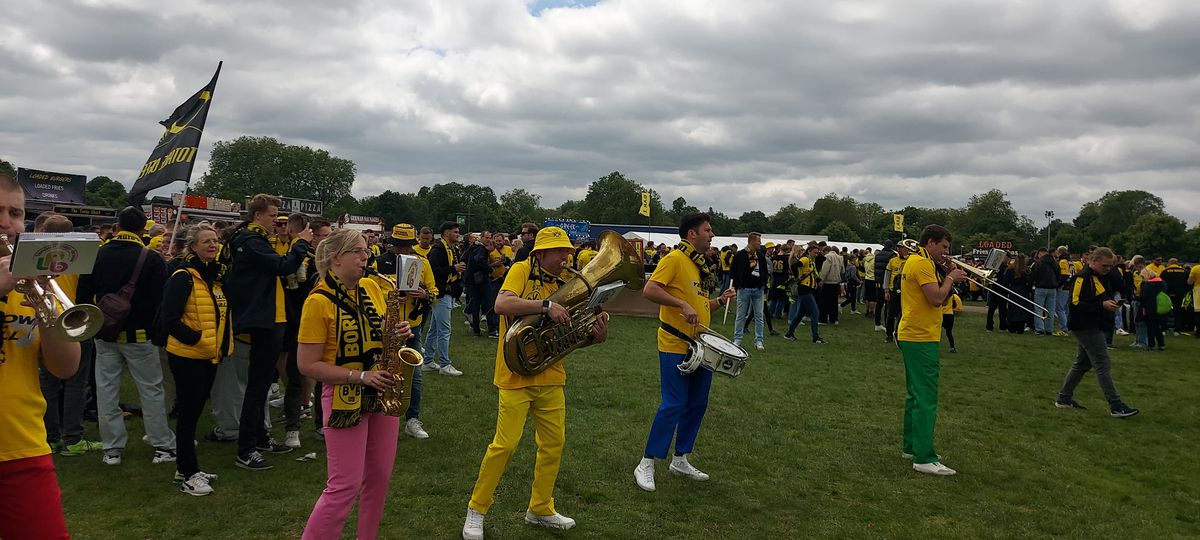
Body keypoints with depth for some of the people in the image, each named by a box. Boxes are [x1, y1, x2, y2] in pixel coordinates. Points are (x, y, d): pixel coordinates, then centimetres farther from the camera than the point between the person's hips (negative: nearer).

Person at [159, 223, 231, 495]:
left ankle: (187, 469, 28)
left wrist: (223, 344, 12)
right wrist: (197, 338, -23)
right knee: (189, 414, 0)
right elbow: (169, 319, -20)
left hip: (209, 356, 8)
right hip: (187, 357, -8)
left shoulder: (215, 275, 11)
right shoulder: (183, 277, -15)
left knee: (194, 412, 16)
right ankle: (188, 475, 9)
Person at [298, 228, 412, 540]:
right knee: (345, 486, -3)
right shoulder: (319, 301, -14)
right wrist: (360, 376, -22)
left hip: (382, 393, 6)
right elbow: (308, 365, -15)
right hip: (345, 397, -6)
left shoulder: (371, 288, 4)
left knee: (379, 478, 13)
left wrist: (399, 334, -7)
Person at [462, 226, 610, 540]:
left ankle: (540, 509, 29)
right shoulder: (522, 270, -8)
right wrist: (546, 305, -31)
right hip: (517, 374, -7)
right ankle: (476, 509, 12)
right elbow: (501, 304, -26)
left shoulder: (561, 283, 10)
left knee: (554, 443, 11)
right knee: (506, 444, -7)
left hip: (551, 376, 7)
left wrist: (597, 333, -11)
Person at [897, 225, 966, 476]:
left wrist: (950, 279, 4)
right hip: (921, 339, -11)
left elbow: (936, 299, 17)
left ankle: (912, 446, 25)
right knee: (926, 399, -9)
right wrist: (950, 278, -7)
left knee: (917, 395, 17)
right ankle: (924, 459, -9)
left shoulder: (914, 261, 17)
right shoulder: (922, 264, -14)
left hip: (911, 336, 11)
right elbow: (936, 299, -22)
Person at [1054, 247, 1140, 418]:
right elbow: (1076, 303, -22)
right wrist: (1102, 305, -25)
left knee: (1082, 363, 14)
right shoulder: (1082, 278, -15)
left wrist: (1111, 304, 7)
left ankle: (1064, 398, 22)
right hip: (1086, 327, -10)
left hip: (1094, 327, 10)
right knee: (1103, 365, -9)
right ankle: (1116, 406, -6)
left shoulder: (1101, 277, 16)